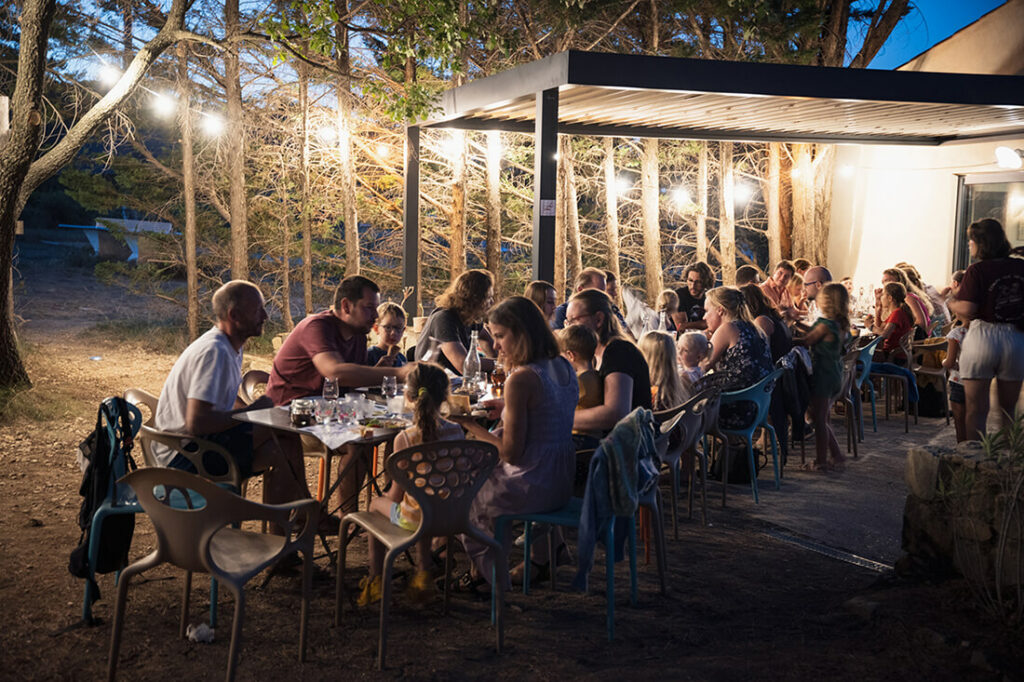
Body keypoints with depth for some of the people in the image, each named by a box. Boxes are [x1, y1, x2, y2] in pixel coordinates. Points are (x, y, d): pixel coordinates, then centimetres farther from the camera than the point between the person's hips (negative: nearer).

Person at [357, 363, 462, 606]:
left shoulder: (404, 439, -21)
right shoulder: (456, 431, -10)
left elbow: (397, 495, -13)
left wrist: (388, 495, 9)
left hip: (414, 521, -4)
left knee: (376, 504, 27)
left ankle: (374, 580, 36)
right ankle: (423, 573, 41)